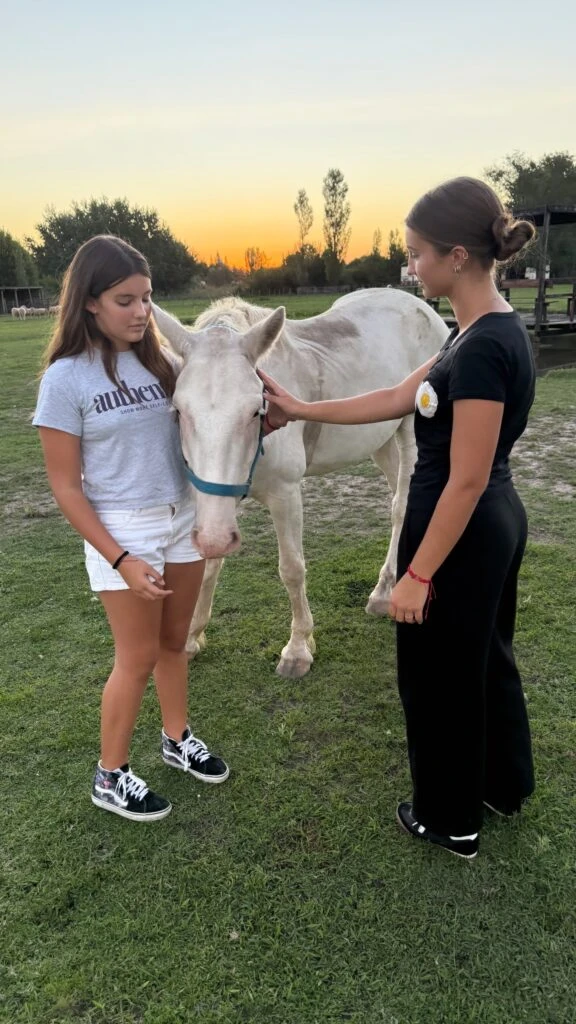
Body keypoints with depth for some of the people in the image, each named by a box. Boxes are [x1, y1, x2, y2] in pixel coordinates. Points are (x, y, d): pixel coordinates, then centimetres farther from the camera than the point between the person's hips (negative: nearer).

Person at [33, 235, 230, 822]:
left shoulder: (161, 360, 0)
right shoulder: (66, 377, -13)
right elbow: (65, 486, -12)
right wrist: (121, 561, -17)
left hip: (184, 517, 5)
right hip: (122, 530, -4)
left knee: (174, 642, 18)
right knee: (138, 658, 6)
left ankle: (177, 740, 41)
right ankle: (110, 777, 27)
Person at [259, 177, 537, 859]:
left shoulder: (482, 348, -26)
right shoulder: (491, 331, 6)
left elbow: (466, 480, -25)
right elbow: (398, 399, 10)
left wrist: (419, 574, -18)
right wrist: (299, 410, 11)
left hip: (461, 536, -10)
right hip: (496, 524, 10)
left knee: (437, 674, 10)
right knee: (484, 656, 25)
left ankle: (449, 819, 33)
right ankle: (503, 785, 48)